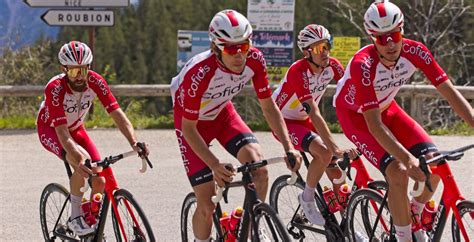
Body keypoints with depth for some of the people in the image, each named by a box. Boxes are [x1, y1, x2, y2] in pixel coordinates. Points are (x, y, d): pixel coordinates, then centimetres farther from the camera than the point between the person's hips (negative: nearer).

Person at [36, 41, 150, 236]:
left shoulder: (95, 82, -25)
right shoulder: (55, 88, -36)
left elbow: (117, 113, -28)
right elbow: (62, 132, -41)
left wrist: (134, 142, -43)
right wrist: (79, 159, -56)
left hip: (76, 129, 5)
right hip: (50, 130, -5)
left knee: (99, 182, -10)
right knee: (83, 161, -34)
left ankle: (92, 222, 16)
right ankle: (75, 218, -19)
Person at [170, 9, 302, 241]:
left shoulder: (254, 60, -24)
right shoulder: (200, 73, -38)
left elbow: (269, 107, -11)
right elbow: (189, 128, -28)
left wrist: (288, 148, -23)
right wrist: (215, 165, -38)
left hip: (222, 113, 4)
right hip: (192, 121, -4)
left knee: (259, 168, -21)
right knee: (207, 205, -10)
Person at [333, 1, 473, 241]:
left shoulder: (414, 52, -24)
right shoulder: (362, 65, -37)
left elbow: (450, 92, -24)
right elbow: (374, 124, -39)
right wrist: (408, 158, -49)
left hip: (386, 108, 5)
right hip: (355, 115, -5)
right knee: (398, 172, -26)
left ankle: (414, 217, 14)